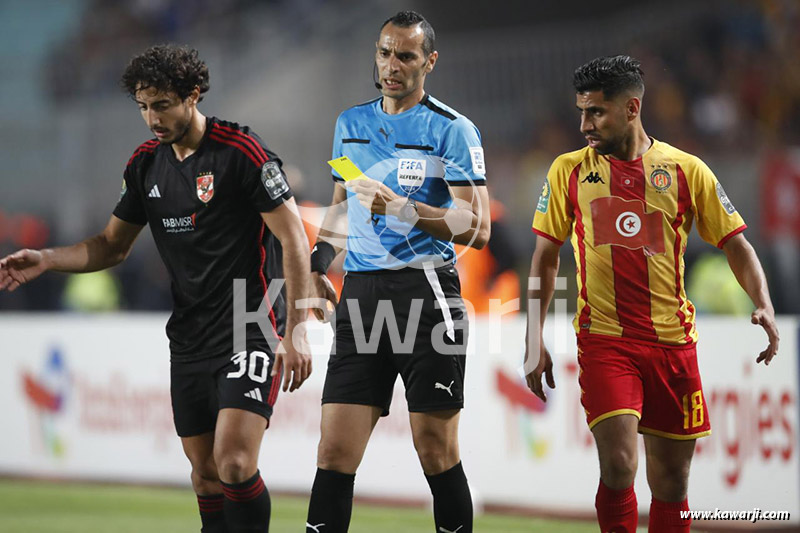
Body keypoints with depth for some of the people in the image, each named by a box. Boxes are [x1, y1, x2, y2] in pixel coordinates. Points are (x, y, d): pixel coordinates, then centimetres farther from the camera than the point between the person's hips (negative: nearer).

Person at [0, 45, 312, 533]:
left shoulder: (241, 151, -12)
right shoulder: (146, 163, 8)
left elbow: (294, 239, -12)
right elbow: (113, 245, 19)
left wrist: (295, 332, -17)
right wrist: (47, 260, 2)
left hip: (253, 329, -7)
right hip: (190, 340, 7)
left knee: (235, 464, -19)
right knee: (205, 475, 7)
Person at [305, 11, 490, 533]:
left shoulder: (453, 130, -3)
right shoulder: (351, 123, 15)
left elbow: (477, 229, -8)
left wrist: (405, 209, -19)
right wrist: (317, 265, 13)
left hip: (427, 293, -4)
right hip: (361, 293, 4)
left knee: (436, 451, -2)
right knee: (335, 452, -4)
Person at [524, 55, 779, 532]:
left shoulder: (686, 170, 4)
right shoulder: (570, 171, 6)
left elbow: (735, 244, 7)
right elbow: (546, 256, 10)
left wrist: (763, 304, -10)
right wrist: (535, 342, 4)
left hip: (672, 341, 1)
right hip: (604, 339, -1)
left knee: (671, 482, 6)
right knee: (618, 464, -18)